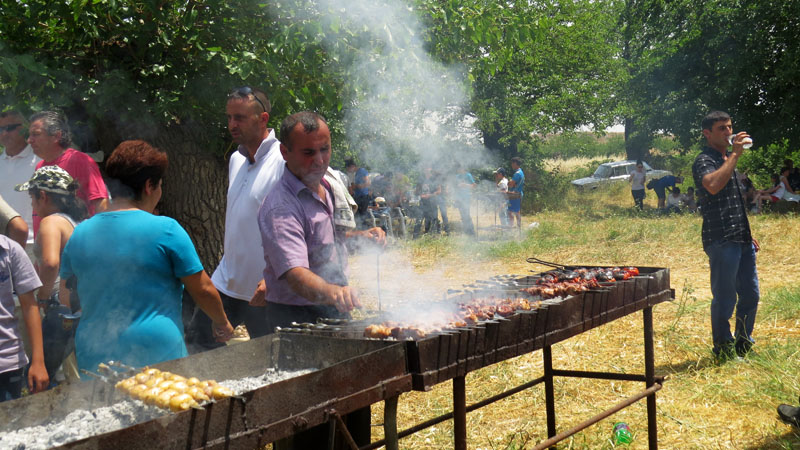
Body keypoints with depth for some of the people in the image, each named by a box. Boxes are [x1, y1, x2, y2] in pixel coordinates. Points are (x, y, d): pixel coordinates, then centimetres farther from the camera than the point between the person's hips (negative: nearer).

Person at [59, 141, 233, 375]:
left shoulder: (80, 233, 6)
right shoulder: (165, 229, -7)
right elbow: (203, 290, -2)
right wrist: (222, 323, 15)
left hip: (93, 360, 4)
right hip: (156, 353, -4)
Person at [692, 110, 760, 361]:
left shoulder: (727, 159, 20)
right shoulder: (704, 161, -9)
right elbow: (713, 186, -32)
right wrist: (735, 154, -24)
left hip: (741, 239, 9)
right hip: (721, 239, -9)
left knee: (750, 294, 13)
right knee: (725, 298, -2)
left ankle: (743, 345, 26)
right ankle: (724, 351, 9)